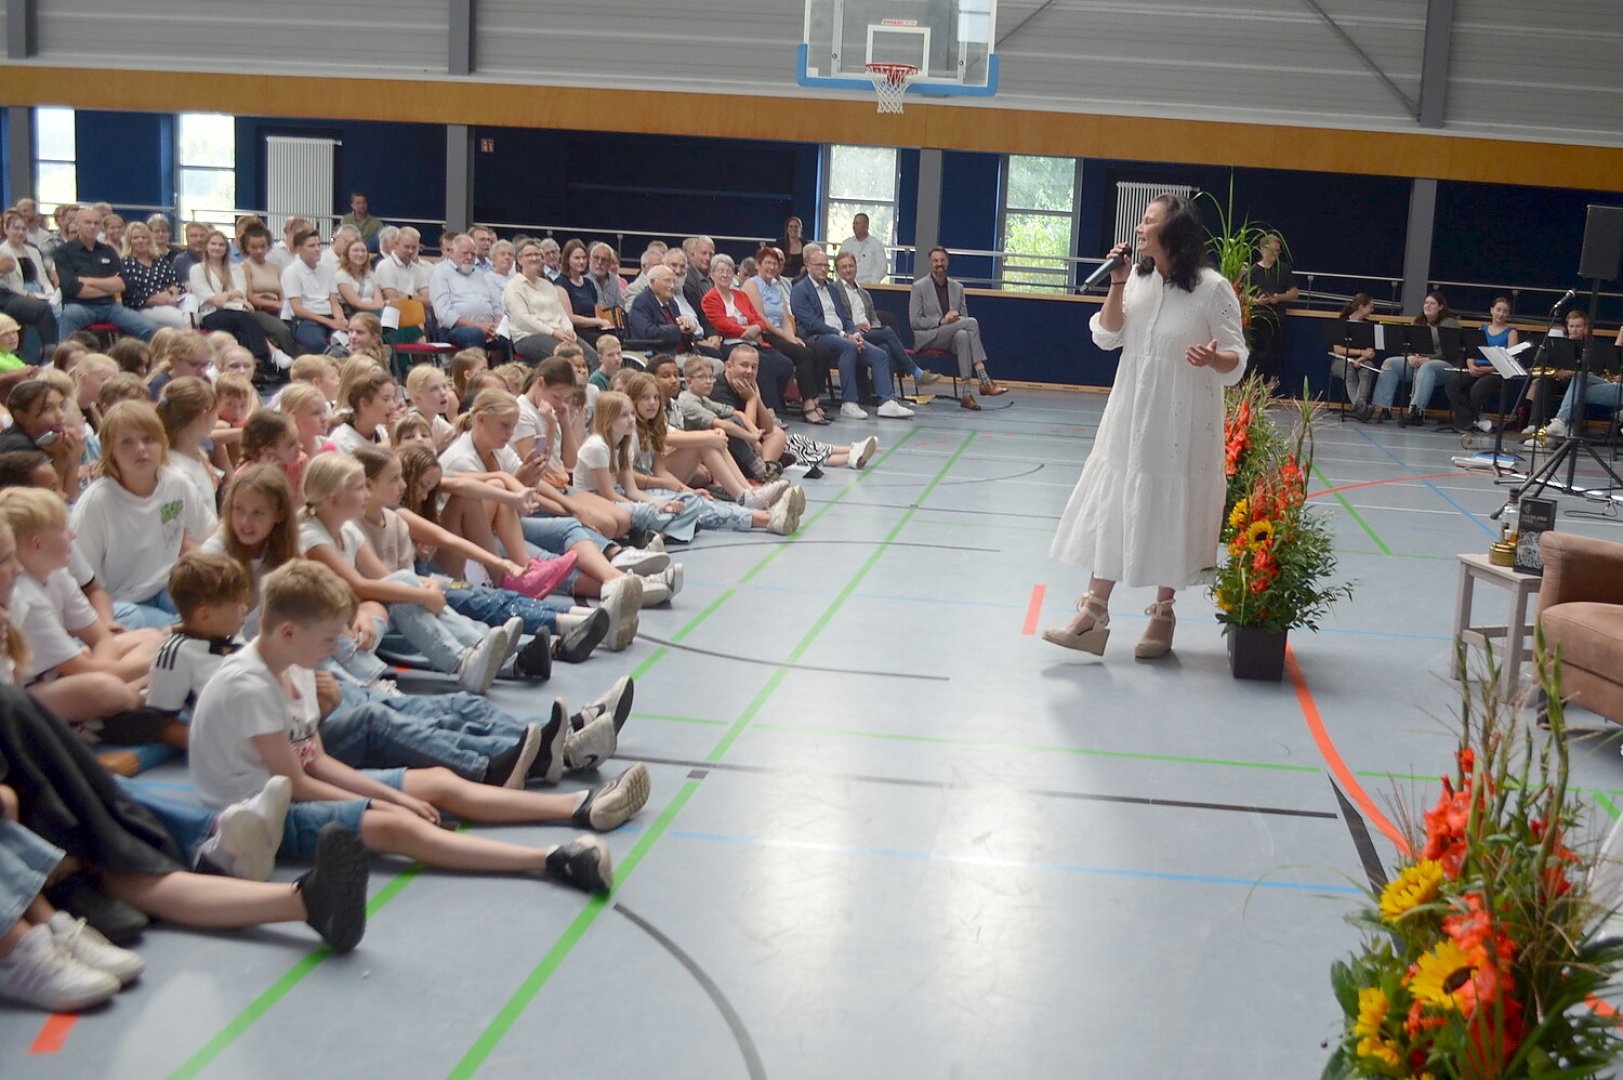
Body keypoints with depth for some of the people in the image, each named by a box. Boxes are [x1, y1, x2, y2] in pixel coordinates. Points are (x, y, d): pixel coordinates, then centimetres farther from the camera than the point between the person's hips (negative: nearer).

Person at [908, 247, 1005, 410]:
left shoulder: (957, 288, 17)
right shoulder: (919, 287, 5)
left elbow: (964, 317, 19)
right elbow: (914, 321, -3)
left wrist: (956, 317, -7)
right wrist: (941, 321, -16)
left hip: (951, 338, 4)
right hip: (928, 338, -4)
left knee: (962, 335, -37)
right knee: (971, 322, -28)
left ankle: (966, 393, -45)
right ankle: (985, 381, -35)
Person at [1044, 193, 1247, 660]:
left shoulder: (1212, 288, -13)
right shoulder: (1138, 277, 3)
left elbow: (1236, 360, -9)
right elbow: (1106, 336, 2)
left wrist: (1213, 358, -32)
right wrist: (1117, 283, -9)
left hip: (1181, 423, -5)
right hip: (1130, 416, 5)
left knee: (1169, 515, 6)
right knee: (1111, 508, 5)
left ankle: (1162, 614, 22)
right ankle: (1094, 613, 10)